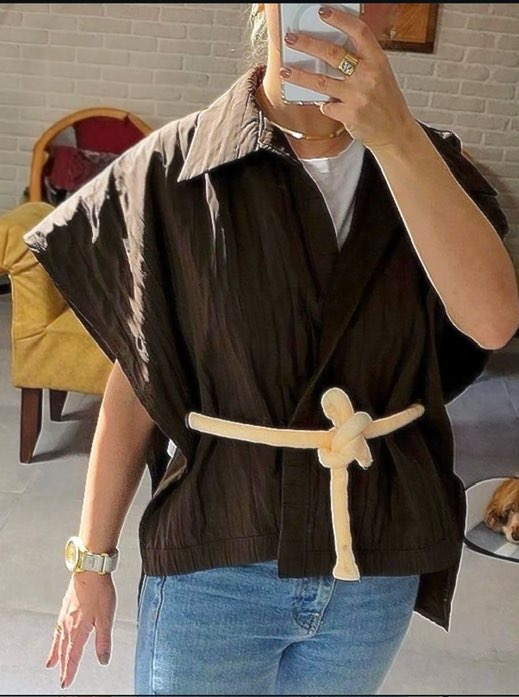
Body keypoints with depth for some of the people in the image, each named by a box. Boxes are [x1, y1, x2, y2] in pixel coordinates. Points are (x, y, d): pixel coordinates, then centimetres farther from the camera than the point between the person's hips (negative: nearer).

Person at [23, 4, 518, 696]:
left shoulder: (424, 163, -3)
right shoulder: (178, 168, -10)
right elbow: (136, 382, -6)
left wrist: (393, 133, -28)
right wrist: (91, 560, -1)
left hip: (378, 566, 3)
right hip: (215, 564, -2)